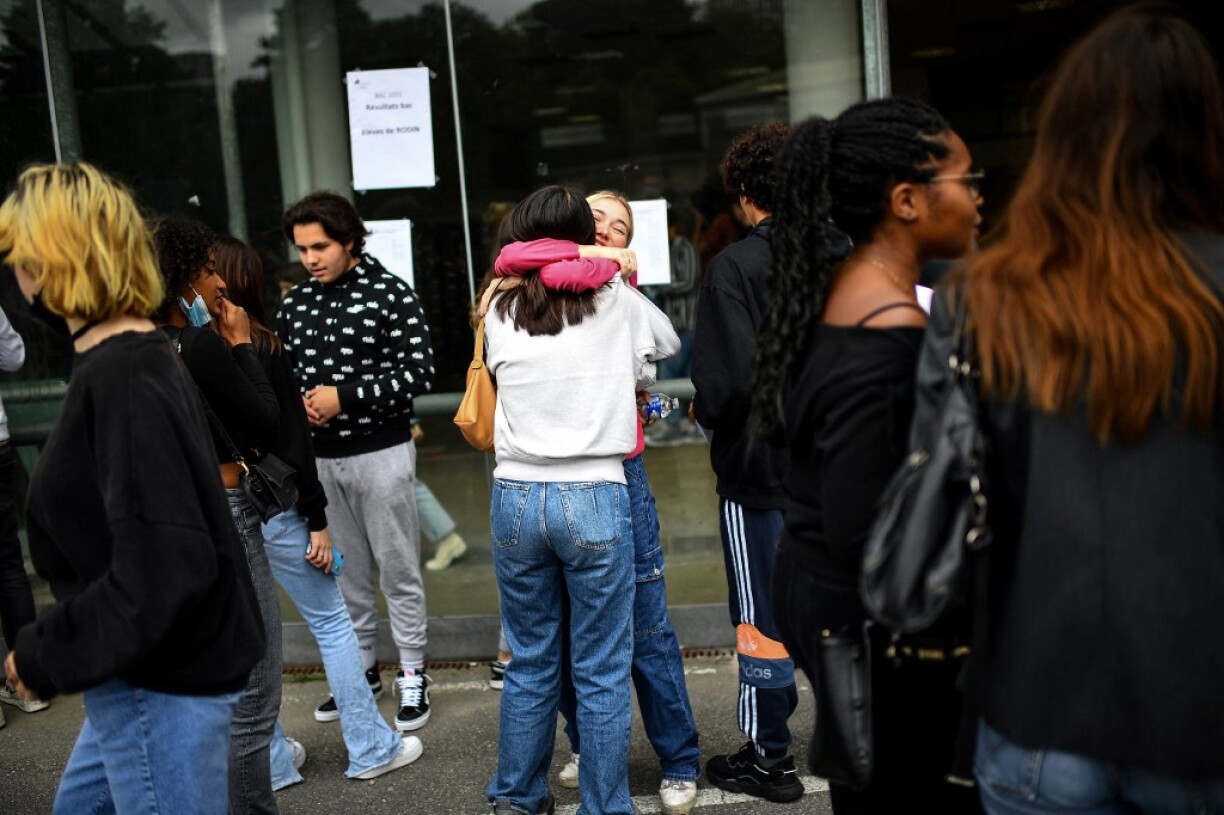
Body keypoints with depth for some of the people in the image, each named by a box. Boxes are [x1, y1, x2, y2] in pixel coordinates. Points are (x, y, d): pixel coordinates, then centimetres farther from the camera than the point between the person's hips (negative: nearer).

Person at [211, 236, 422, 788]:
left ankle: (272, 762, 23)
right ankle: (371, 749, 15)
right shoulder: (261, 350, -12)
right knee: (331, 621, 9)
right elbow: (292, 443, -13)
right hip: (268, 508, -4)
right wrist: (317, 521, -8)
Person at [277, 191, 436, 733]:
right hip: (319, 458, 5)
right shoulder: (294, 303, 6)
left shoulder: (391, 295, -9)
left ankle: (412, 676, 16)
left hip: (381, 453, -5)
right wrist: (297, 403, -9)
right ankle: (361, 671, 28)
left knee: (397, 570, 4)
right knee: (346, 570, 14)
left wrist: (344, 397, -19)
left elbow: (418, 371, -13)